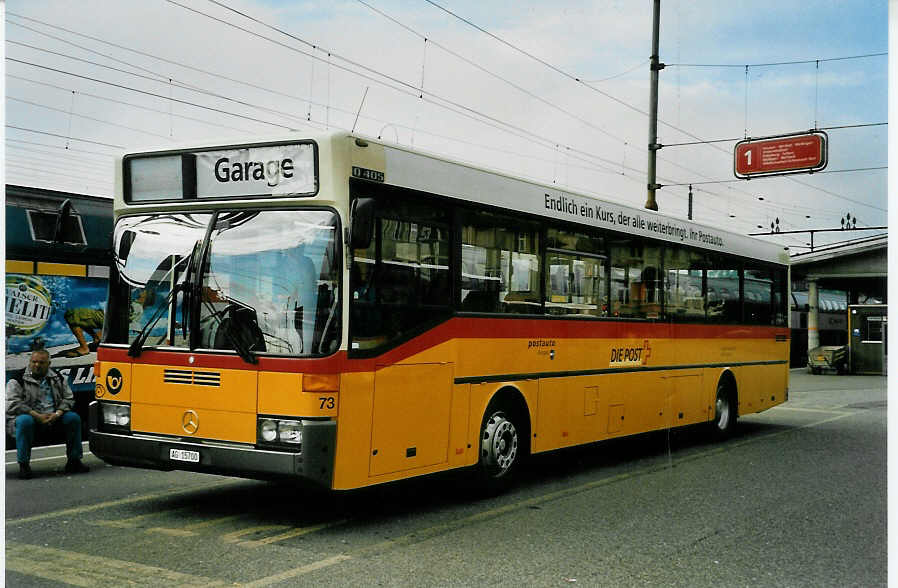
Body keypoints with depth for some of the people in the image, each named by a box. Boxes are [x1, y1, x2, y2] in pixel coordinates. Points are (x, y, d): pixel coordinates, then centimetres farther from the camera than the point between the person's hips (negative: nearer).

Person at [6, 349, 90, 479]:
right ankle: (23, 465, -25)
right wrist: (37, 416, -18)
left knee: (73, 418, -19)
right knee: (25, 420, -37)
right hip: (31, 416, -4)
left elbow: (68, 399, 12)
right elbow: (12, 405, -9)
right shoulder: (17, 380, 1)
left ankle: (74, 461, -9)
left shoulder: (58, 379, 14)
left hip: (53, 418, 4)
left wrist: (57, 414, -10)